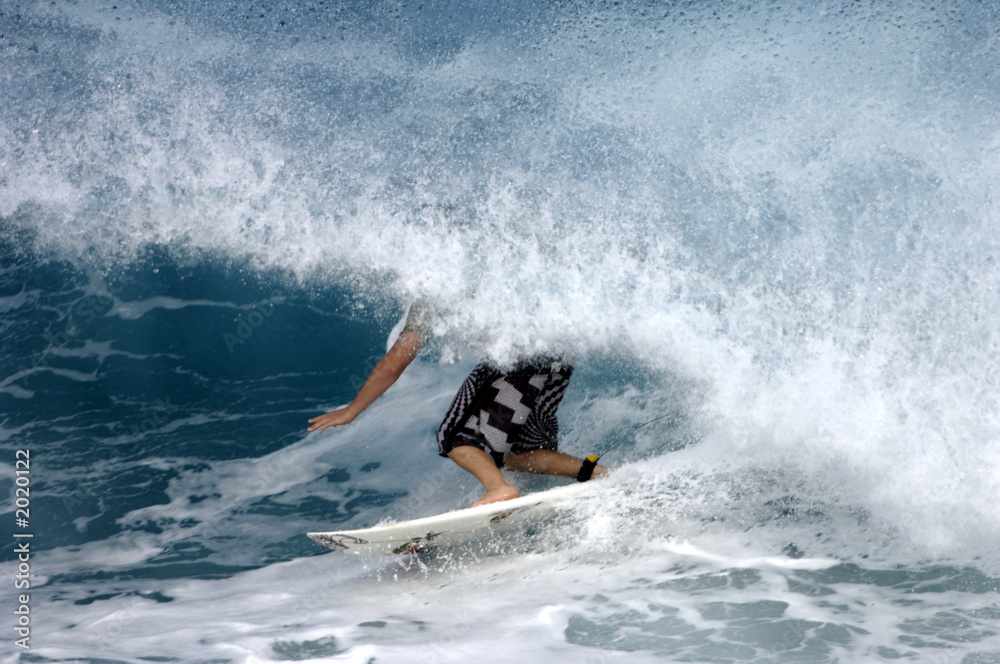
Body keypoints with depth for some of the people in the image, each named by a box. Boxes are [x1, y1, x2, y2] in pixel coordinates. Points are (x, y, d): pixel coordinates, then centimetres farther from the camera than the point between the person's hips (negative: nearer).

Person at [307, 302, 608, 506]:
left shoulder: (431, 299, 14)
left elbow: (392, 366, 14)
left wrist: (351, 410, 23)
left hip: (519, 355, -7)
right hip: (561, 358, 7)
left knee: (456, 438, 2)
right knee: (517, 453, 17)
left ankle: (499, 487, -23)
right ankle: (593, 472, 3)